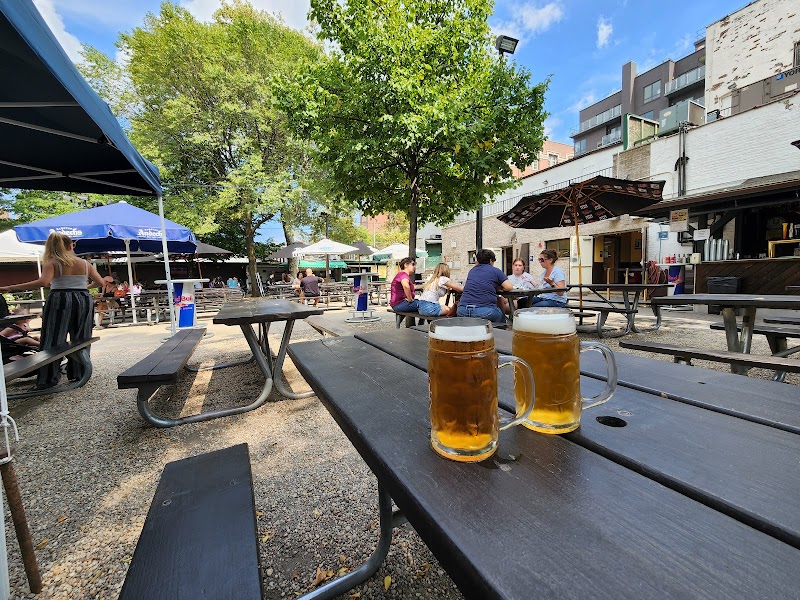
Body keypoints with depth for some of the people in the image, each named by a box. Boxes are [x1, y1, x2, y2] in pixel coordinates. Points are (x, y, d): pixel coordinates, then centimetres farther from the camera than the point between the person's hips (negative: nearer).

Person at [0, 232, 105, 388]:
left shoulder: (51, 263, -4)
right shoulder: (85, 263, 5)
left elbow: (43, 282, -20)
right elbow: (101, 283, 7)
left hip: (60, 301, -3)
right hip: (83, 301, 3)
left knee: (53, 339, 4)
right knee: (80, 339, 11)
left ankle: (48, 379, 6)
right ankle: (79, 374, 18)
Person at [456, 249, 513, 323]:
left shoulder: (472, 271, 21)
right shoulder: (495, 271, 8)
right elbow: (509, 287, 0)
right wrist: (498, 286, 20)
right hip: (485, 311, -4)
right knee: (502, 317, 24)